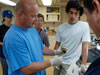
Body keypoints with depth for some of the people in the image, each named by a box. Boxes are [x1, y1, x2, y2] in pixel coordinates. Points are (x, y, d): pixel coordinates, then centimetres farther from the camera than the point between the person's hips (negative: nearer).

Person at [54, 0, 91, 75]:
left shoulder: (84, 26, -12)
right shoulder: (61, 27, -1)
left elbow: (85, 46, -18)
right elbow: (57, 44, 6)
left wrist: (83, 65, -23)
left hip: (70, 63, -4)